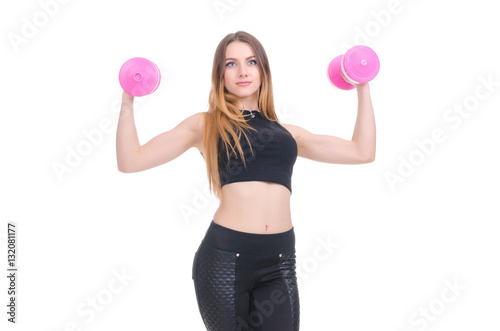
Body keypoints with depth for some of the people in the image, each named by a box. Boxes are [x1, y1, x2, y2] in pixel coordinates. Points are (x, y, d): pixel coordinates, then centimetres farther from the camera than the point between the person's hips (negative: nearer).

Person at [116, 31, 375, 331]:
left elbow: (362, 151, 17)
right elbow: (130, 161, 5)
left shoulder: (286, 132, 18)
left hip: (279, 262, 2)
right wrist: (128, 103, -2)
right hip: (225, 257, -2)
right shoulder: (206, 124, 10)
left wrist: (363, 89, 21)